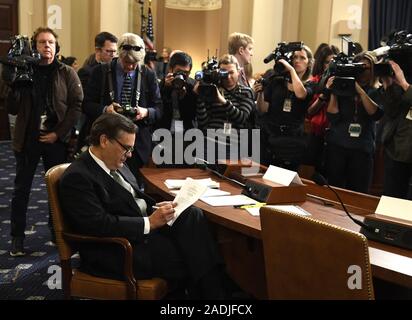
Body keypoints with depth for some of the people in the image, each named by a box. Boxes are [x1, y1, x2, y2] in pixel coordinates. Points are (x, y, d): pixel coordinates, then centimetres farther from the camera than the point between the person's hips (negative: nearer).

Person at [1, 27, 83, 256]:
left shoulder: (67, 73, 0)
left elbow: (77, 105, -6)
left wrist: (59, 133, -12)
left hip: (56, 139, -1)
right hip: (27, 138, 1)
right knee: (22, 189, 5)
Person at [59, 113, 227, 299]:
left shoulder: (116, 164, 11)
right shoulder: (77, 177, -15)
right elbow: (99, 224, -23)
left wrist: (155, 208, -1)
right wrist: (149, 222, -21)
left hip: (142, 229, 8)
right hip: (116, 253, -8)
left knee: (193, 216, -14)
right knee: (189, 256, -19)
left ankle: (212, 292, -13)